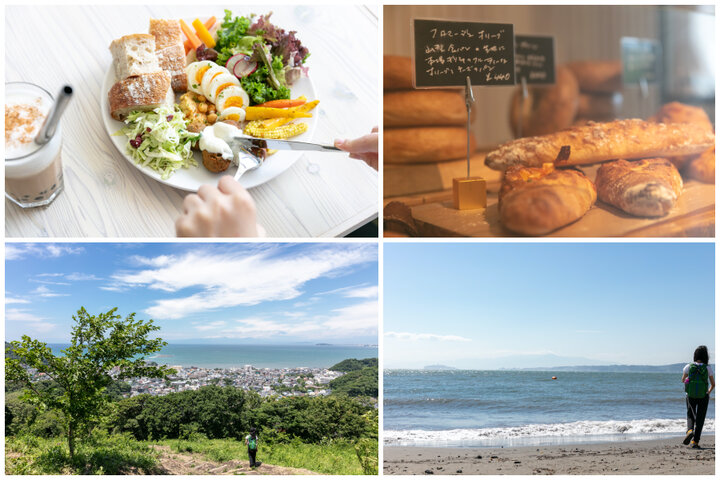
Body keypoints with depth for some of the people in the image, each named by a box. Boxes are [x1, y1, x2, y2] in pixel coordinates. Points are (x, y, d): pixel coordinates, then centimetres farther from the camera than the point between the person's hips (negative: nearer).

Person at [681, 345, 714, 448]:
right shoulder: (708, 368, -5)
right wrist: (709, 392, 25)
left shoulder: (689, 367, -5)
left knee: (691, 416, 17)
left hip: (691, 396, 1)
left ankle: (690, 431, -12)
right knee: (700, 418, 10)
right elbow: (713, 384, 5)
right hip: (703, 396, -1)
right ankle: (695, 441, 4)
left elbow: (683, 380, 11)